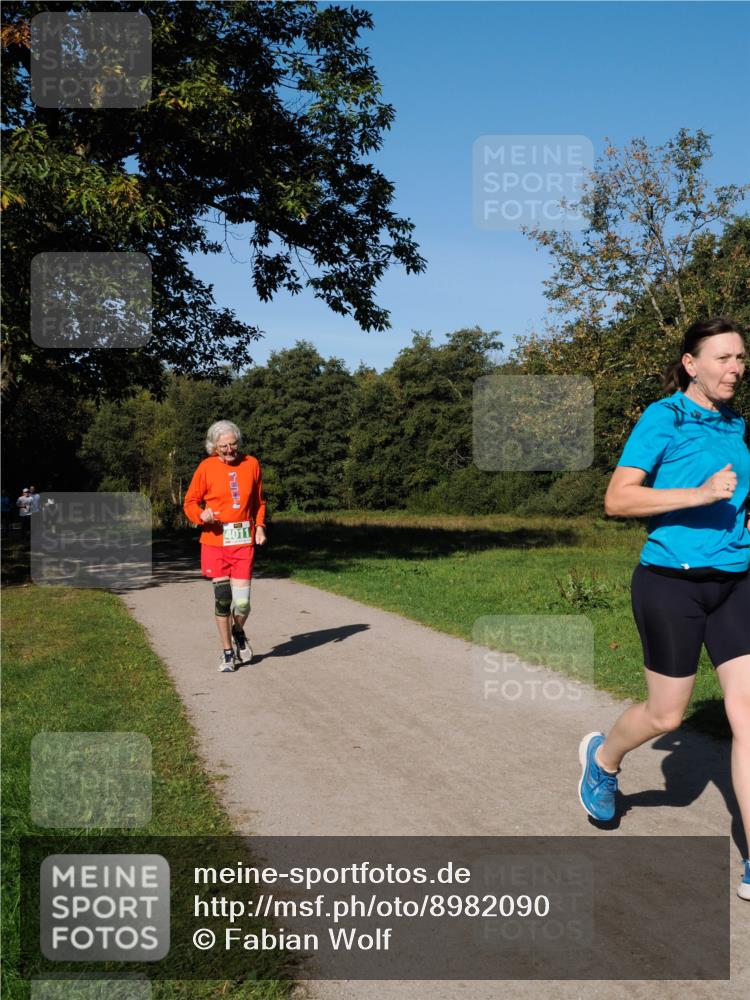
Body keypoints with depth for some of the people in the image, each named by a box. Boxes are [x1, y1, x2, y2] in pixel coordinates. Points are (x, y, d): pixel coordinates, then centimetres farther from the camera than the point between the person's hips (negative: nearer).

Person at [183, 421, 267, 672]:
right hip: (214, 541, -1)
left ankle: (238, 632, 30)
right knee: (222, 597, 0)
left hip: (243, 541, 1)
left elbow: (259, 501, 16)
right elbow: (190, 502, 5)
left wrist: (259, 526, 3)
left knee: (242, 602, -5)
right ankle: (228, 652, 18)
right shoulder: (206, 467, -2)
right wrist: (201, 515, -16)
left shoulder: (252, 464, 5)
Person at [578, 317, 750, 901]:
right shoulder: (662, 419, -9)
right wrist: (699, 494, -24)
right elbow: (617, 500, -16)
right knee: (667, 714, 7)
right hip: (672, 583, -5)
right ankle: (603, 757, 40)